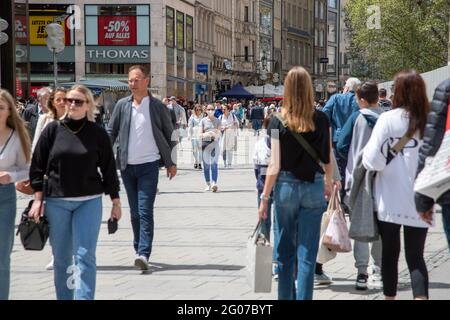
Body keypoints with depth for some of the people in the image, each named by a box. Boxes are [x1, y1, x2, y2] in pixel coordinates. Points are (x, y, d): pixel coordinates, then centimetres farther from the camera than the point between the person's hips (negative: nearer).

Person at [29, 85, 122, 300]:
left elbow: (109, 168, 6)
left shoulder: (98, 133, 1)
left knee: (85, 256, -8)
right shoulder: (53, 130, 1)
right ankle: (64, 298, 20)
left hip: (89, 202, -1)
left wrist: (116, 202, 6)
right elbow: (37, 166, 3)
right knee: (61, 258, 8)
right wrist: (38, 199, -2)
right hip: (56, 202, 1)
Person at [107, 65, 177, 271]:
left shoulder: (158, 107, -1)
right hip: (127, 166, 3)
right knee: (134, 212, 10)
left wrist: (172, 163, 7)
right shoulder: (122, 105, 4)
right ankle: (139, 250, 22)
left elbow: (170, 135, 7)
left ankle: (144, 254, -17)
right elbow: (111, 133, 8)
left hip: (149, 165, -3)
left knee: (145, 211, -12)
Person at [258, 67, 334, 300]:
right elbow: (328, 158, 6)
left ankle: (285, 296, 20)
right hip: (314, 186, 0)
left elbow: (275, 165, -9)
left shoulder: (278, 122, -7)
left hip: (286, 186, 0)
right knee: (307, 253, 2)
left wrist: (264, 197, -3)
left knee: (286, 250, 13)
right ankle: (303, 297, -1)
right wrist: (329, 182, 24)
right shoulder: (321, 120, -2)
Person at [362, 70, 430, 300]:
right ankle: (421, 295, -9)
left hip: (390, 201, -1)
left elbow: (373, 161, -12)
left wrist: (365, 154, 9)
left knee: (390, 254, 14)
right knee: (416, 256, 7)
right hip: (419, 202, 1)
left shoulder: (388, 119, -11)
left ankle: (390, 296, 24)